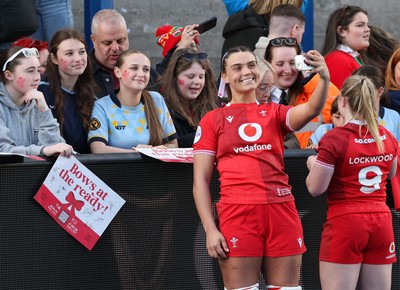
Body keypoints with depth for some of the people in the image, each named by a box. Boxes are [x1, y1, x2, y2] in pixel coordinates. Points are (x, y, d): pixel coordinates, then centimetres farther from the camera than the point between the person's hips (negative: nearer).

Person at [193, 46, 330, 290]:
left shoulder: (274, 113, 15)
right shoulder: (212, 120, 9)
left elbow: (311, 110, -7)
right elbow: (200, 180, 5)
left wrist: (324, 78, -27)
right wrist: (210, 229, -5)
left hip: (281, 211, 2)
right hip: (237, 213, -2)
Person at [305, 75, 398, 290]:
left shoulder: (334, 139, -13)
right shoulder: (387, 137, 5)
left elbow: (315, 189, -9)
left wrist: (313, 165, 9)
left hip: (345, 223, -5)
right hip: (381, 222, 5)